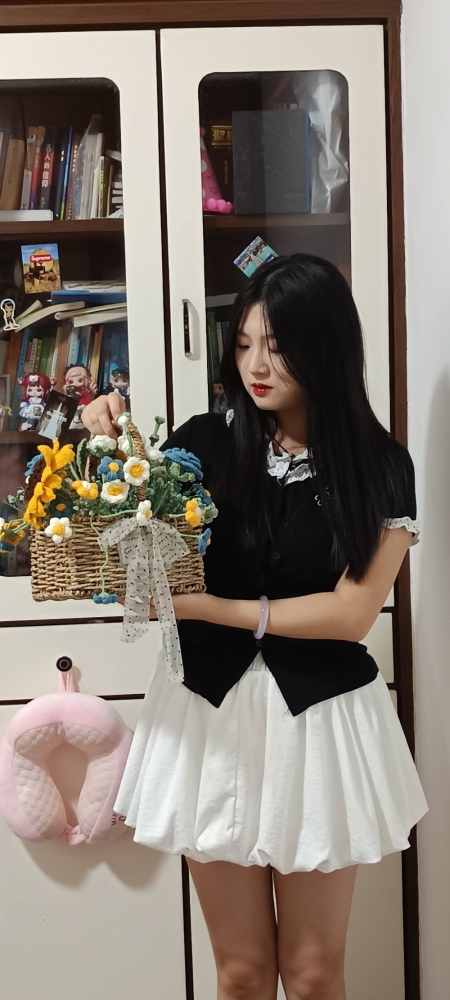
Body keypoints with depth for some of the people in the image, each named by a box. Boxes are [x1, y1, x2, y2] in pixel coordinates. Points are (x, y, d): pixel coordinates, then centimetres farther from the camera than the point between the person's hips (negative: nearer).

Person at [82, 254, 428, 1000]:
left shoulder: (379, 465, -5)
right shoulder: (203, 444, -2)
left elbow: (353, 611, -12)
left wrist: (210, 607, -17)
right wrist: (109, 451, -11)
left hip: (318, 713, -1)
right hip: (210, 710, 1)